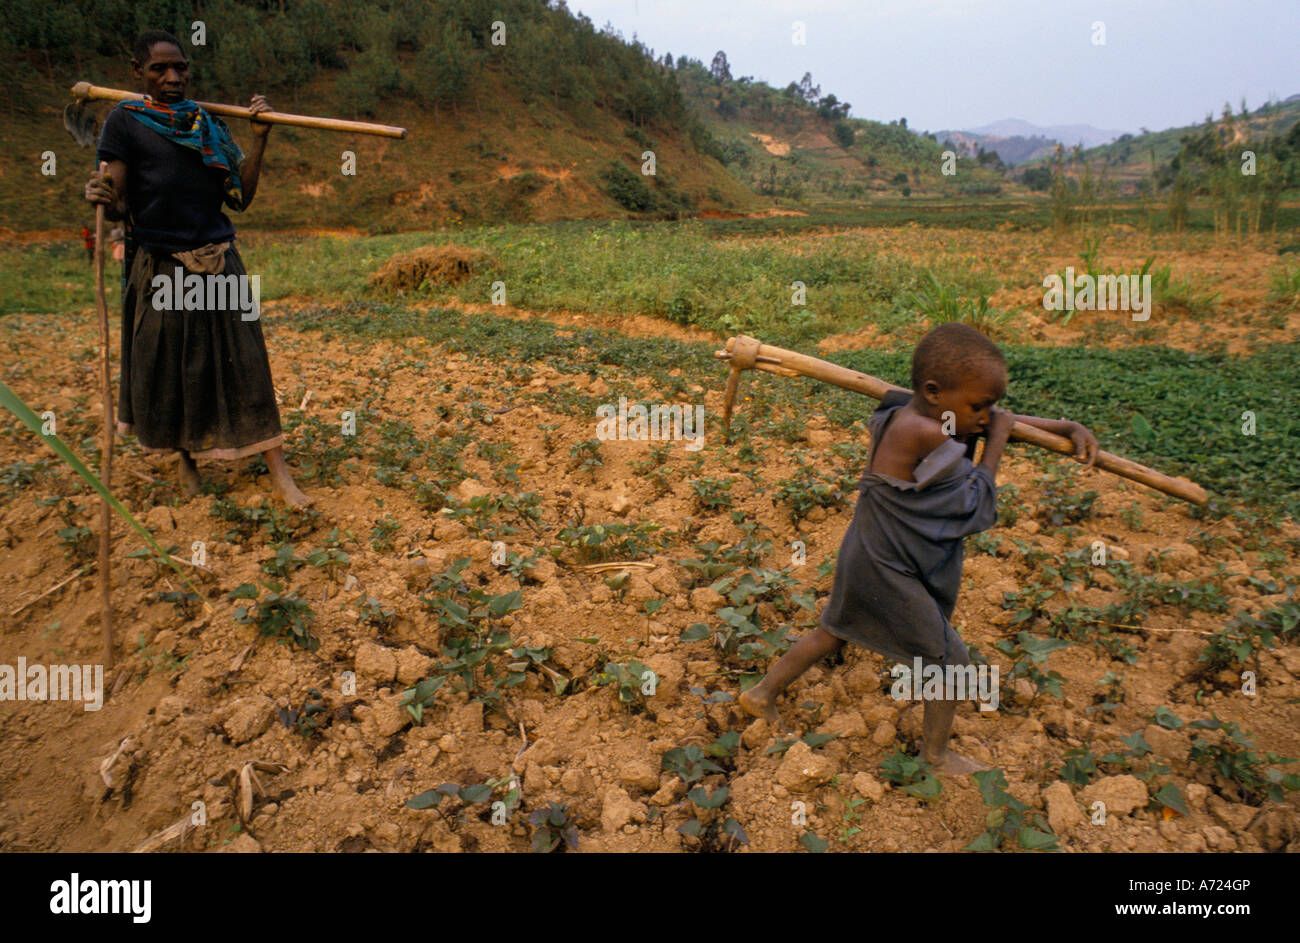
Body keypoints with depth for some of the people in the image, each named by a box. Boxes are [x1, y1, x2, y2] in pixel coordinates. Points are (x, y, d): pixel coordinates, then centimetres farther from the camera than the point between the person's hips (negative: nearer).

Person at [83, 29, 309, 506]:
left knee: (244, 364, -1)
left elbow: (241, 197, 4)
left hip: (219, 263, 3)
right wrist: (103, 199, -30)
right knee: (168, 371, 8)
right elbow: (120, 207, -7)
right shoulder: (125, 122, -2)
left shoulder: (208, 124, 9)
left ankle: (280, 474, 0)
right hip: (160, 266, -2)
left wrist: (259, 138, -1)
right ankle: (186, 459, 32)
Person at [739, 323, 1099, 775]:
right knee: (950, 659, 9)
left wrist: (1068, 427, 6)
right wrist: (996, 439, -8)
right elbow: (977, 506, -17)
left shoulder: (909, 416, -2)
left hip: (866, 560, 9)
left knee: (834, 632, 27)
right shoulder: (923, 433, -30)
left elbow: (1002, 421, 12)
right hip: (888, 579, -9)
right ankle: (936, 753, 30)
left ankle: (762, 693, 39)